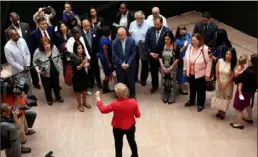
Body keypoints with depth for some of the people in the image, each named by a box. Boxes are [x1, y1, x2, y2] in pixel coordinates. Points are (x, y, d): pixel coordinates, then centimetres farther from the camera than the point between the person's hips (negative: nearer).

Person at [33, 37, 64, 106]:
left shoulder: (54, 48, -14)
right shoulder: (38, 51, -22)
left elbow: (59, 58, 0)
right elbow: (34, 62, -7)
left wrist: (60, 68, -4)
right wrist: (37, 69, -21)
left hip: (55, 71, 3)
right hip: (45, 73, -2)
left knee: (56, 85, 23)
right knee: (47, 87, 15)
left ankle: (58, 97, 50)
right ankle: (49, 99, 43)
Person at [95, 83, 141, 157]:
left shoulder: (114, 104, -28)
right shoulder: (133, 102, -22)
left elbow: (103, 110, -12)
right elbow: (138, 115, -10)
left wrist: (98, 98, -4)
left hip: (118, 128, -3)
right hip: (131, 127, 3)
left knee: (118, 145, 18)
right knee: (132, 141, 28)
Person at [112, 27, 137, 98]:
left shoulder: (132, 41, -9)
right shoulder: (114, 42, -8)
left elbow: (133, 53, -7)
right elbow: (114, 55, -6)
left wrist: (128, 63, -14)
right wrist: (121, 64, -13)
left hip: (130, 65, 0)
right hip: (119, 66, 0)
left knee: (131, 81, 12)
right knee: (121, 82, 10)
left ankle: (132, 95, 30)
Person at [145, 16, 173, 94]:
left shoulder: (167, 31, -15)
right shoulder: (150, 30, -6)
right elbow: (146, 43, 0)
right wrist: (150, 52, -11)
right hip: (152, 55, 3)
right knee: (153, 72, 19)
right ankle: (154, 86, 41)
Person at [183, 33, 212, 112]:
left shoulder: (205, 49, -23)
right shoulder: (190, 46, -8)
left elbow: (209, 62, -17)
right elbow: (185, 58, 3)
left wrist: (207, 74, -13)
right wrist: (185, 69, 8)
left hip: (200, 73, -4)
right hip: (190, 73, 5)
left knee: (200, 89, 14)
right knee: (192, 88, 24)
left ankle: (200, 104, 34)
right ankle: (191, 101, 46)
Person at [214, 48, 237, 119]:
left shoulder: (233, 65, -17)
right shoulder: (220, 61, -12)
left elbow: (232, 76, -13)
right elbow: (217, 72, -5)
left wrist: (225, 84, -13)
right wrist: (218, 82, -6)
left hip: (228, 84, -2)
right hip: (219, 82, 2)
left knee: (226, 98, 10)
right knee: (219, 97, 14)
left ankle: (223, 112, 26)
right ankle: (219, 111, 30)